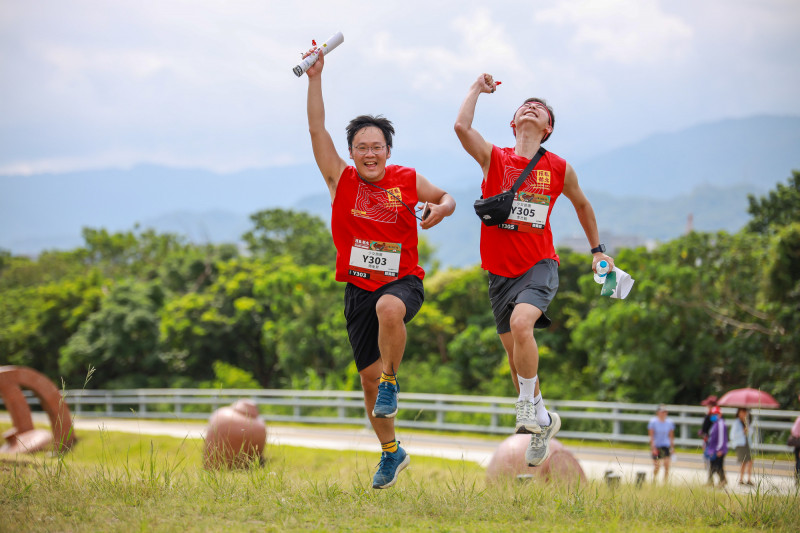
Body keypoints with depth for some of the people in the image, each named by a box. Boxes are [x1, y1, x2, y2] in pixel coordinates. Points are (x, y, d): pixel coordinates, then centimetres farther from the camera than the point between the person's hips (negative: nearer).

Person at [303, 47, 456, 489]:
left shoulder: (408, 181, 1)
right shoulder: (340, 180, 1)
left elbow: (447, 198, 15)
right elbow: (317, 129, -4)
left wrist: (440, 209, -9)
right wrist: (315, 78, -10)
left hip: (403, 281, -2)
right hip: (359, 287, 3)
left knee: (389, 308, -39)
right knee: (368, 374, 4)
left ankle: (391, 381, -16)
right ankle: (391, 452, 21)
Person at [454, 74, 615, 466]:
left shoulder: (559, 169, 2)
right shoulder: (494, 159, 0)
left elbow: (581, 204, 21)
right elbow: (462, 126, -17)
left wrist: (597, 249, 25)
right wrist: (477, 89, -2)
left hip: (540, 265, -2)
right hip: (501, 272, 2)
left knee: (521, 322, -30)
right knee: (515, 355, 8)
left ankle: (527, 404, -15)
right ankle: (542, 421, 28)